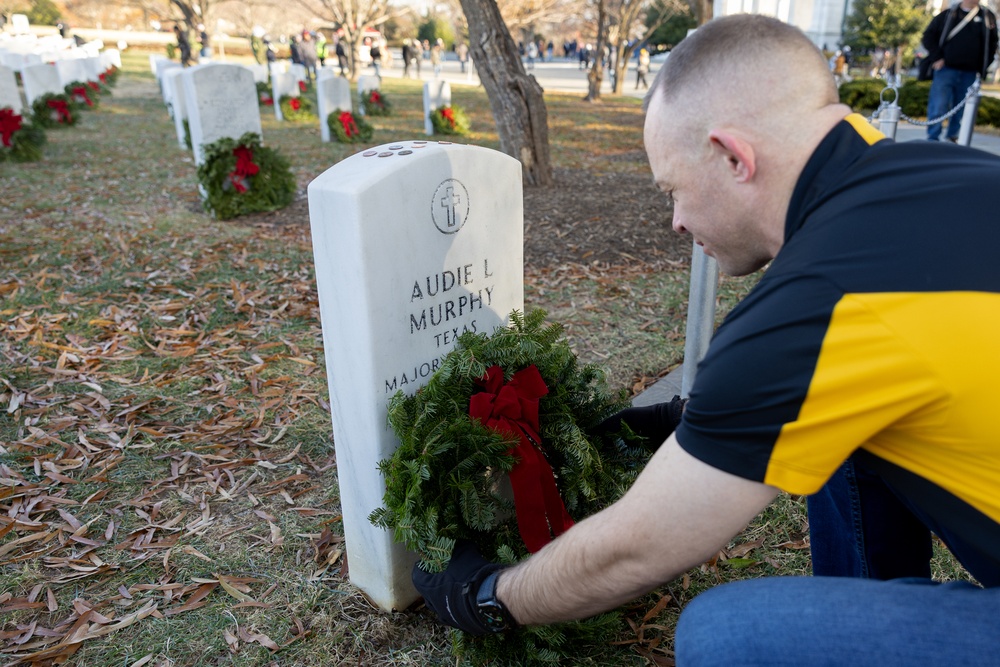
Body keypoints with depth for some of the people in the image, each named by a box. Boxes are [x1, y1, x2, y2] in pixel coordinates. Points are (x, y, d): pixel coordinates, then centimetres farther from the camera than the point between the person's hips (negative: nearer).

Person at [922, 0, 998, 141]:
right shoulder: (948, 14, 7)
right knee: (938, 106, -8)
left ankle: (952, 138, 15)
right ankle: (933, 138, -3)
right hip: (945, 70, -2)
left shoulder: (988, 17, 10)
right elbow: (929, 35, 6)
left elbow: (992, 44, 12)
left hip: (970, 75, 2)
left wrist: (982, 69, 3)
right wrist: (936, 58, -6)